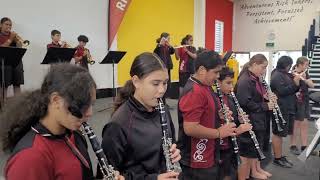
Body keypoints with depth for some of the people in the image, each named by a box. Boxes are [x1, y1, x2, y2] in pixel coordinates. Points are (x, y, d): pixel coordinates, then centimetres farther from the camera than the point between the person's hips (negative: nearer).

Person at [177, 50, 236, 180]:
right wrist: (219, 133, -20)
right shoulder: (194, 92, -25)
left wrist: (219, 115, 2)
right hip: (197, 161, -10)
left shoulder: (205, 87, 7)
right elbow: (190, 128, -31)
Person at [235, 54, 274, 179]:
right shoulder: (244, 81, -21)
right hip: (248, 122, -10)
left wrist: (269, 99, 0)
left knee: (257, 147, 22)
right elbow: (245, 103, -27)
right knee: (248, 152, 3)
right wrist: (265, 106, -20)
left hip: (258, 120, 10)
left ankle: (256, 169, 38)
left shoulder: (255, 79, 10)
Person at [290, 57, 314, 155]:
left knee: (304, 124, 9)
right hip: (296, 102, -7)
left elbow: (312, 85, 1)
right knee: (296, 124, 1)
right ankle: (293, 146, 13)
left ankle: (304, 146, 17)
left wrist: (305, 79, -16)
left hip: (305, 101, 7)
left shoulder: (305, 74, 9)